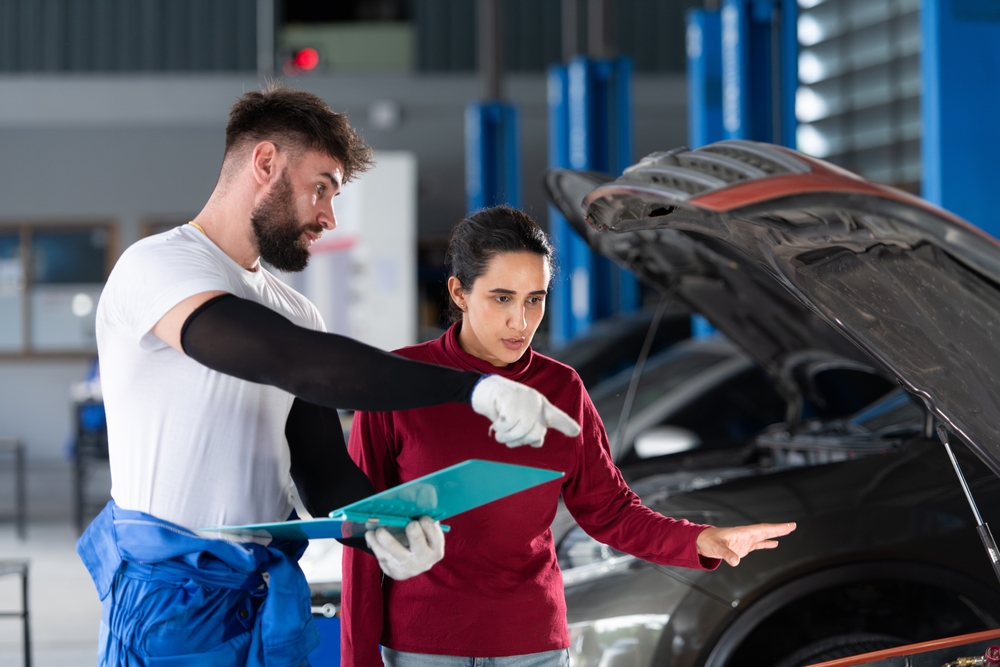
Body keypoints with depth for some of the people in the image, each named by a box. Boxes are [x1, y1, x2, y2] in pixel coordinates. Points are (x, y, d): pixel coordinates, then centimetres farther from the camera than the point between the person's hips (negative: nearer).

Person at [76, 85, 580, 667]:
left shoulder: (295, 310, 15)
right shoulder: (157, 267, -12)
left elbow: (321, 465, 9)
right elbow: (292, 361, -27)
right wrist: (472, 386, -31)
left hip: (272, 599, 7)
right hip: (172, 602, -7)